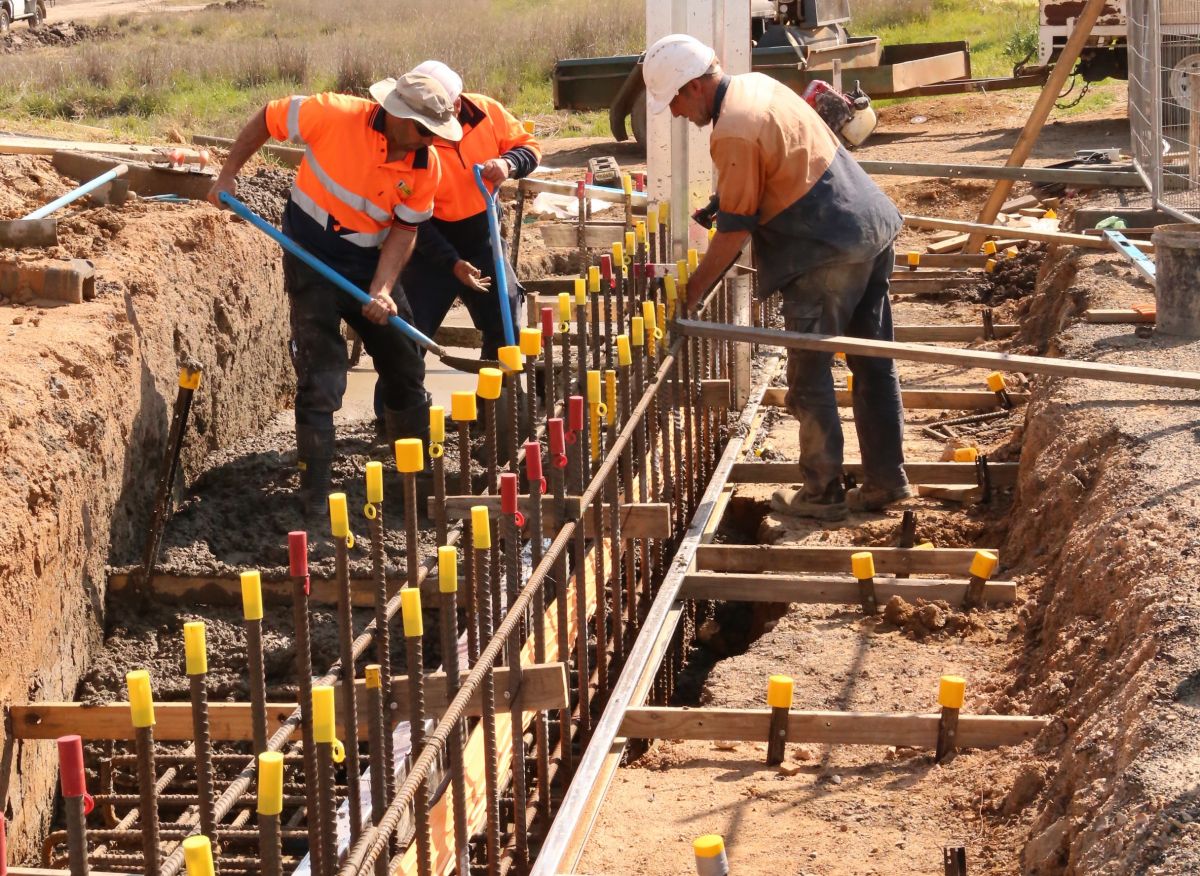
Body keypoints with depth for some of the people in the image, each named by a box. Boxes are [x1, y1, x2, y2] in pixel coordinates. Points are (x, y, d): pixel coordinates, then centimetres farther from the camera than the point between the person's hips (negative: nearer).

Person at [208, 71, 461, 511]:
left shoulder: (427, 166, -12)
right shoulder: (334, 115, -24)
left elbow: (405, 230, -6)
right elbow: (267, 118, -11)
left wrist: (381, 290, -19)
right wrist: (227, 175, -6)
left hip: (370, 264, 5)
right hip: (312, 259, -4)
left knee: (406, 367, 12)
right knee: (321, 379, -9)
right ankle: (316, 499, 0)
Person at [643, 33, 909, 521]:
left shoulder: (733, 133, -18)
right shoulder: (757, 85, 10)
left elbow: (732, 233, -15)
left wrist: (689, 296, -7)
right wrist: (726, 202, 19)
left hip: (828, 253, -10)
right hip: (872, 230, 10)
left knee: (809, 375, 2)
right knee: (873, 365, 14)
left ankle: (822, 494, 9)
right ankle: (886, 480, 21)